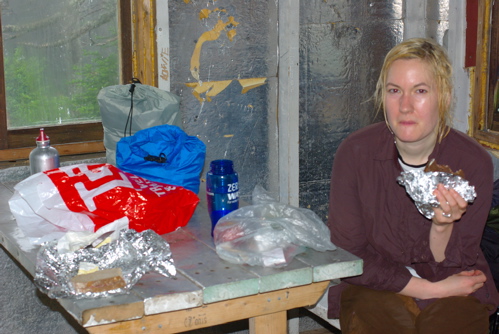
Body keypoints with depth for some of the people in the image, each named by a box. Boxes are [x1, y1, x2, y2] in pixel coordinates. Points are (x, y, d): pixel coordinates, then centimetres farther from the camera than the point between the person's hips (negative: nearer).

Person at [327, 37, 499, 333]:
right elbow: (348, 256, -8)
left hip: (452, 294, 1)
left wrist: (442, 226, -27)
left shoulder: (474, 163, -11)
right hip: (375, 288, -1)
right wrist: (431, 288, -13)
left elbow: (450, 267, -5)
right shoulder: (355, 153, -12)